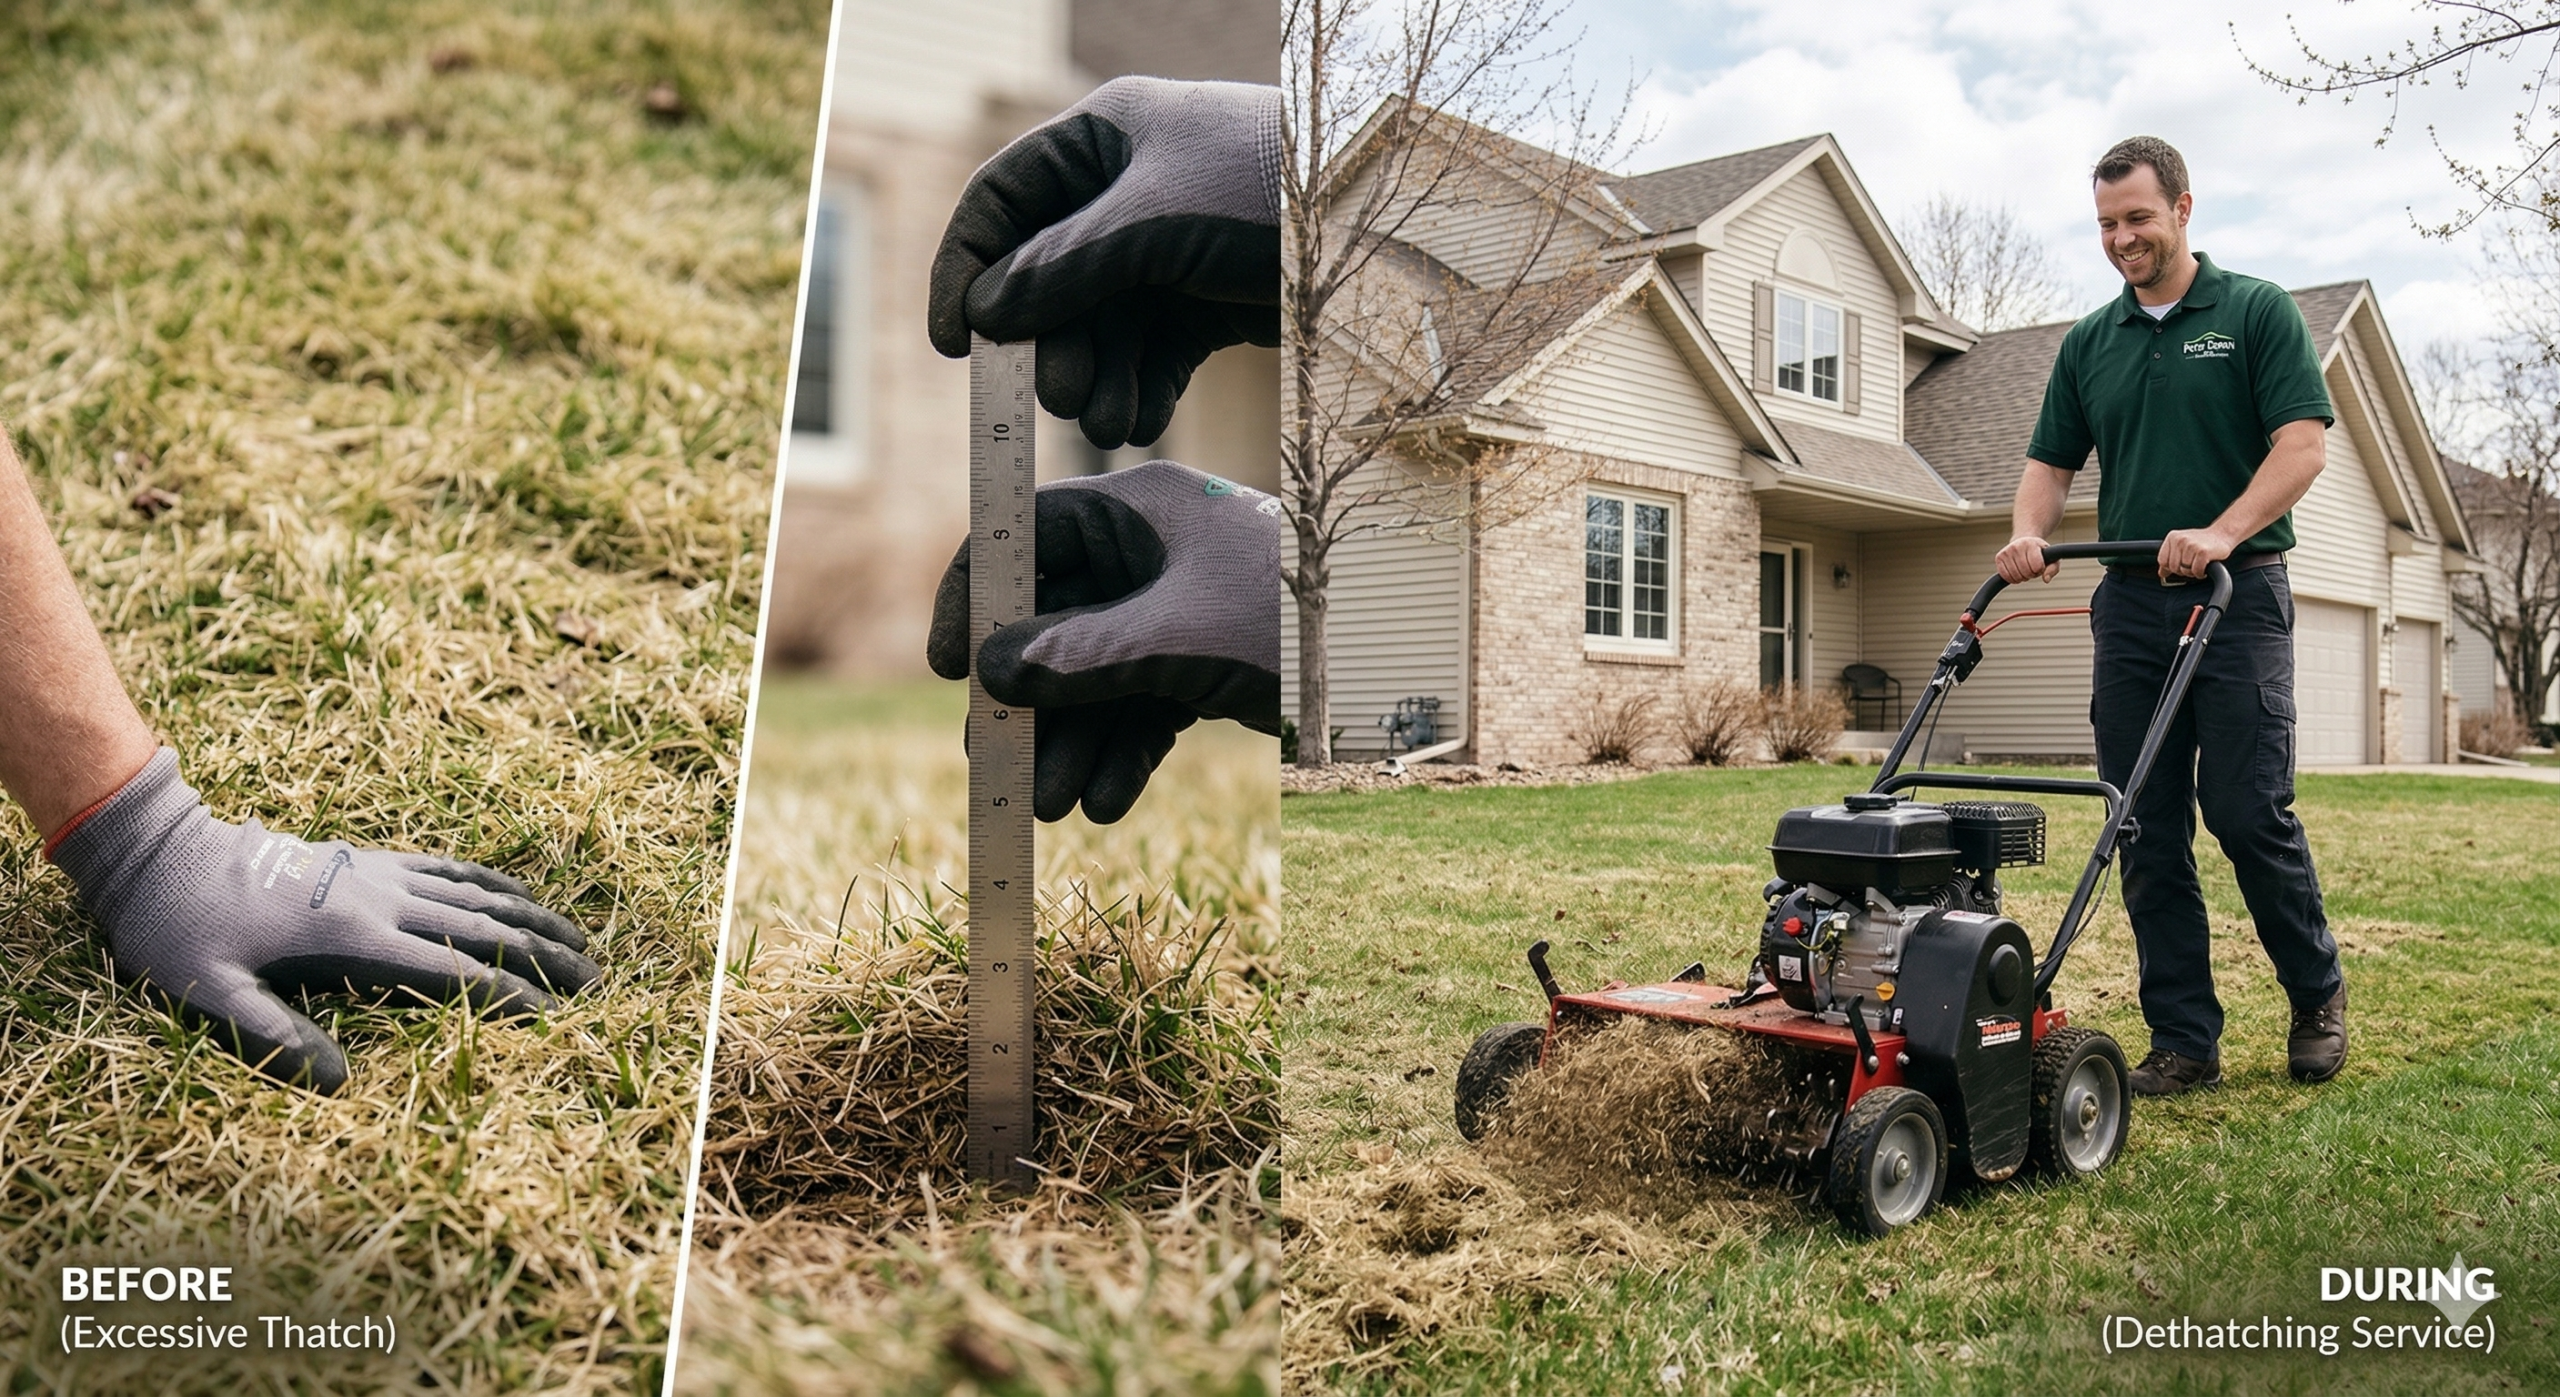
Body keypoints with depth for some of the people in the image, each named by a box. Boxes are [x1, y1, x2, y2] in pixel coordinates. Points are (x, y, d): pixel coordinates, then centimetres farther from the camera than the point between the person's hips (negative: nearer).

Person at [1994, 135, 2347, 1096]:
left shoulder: (2257, 313, 2)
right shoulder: (2089, 344, 15)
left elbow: (2304, 442, -7)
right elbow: (2050, 461, 15)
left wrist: (2221, 532, -22)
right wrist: (2027, 534, -6)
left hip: (2239, 595, -4)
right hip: (2130, 602, 4)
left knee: (2249, 811, -8)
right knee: (2149, 832, 1)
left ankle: (2318, 993, 17)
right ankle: (2184, 1042, 8)